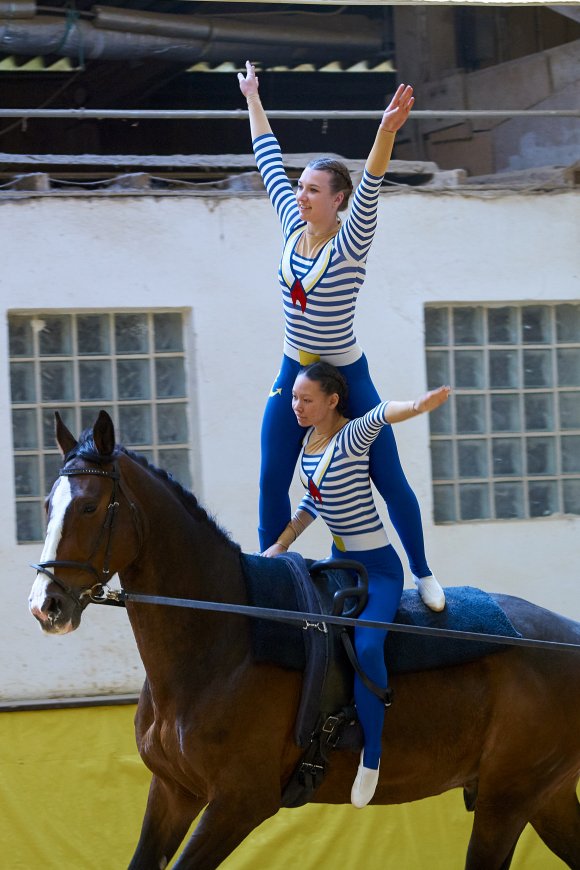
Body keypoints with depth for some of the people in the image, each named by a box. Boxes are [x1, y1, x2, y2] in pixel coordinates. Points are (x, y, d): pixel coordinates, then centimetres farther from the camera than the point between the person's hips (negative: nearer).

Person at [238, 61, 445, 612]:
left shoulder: (349, 243, -18)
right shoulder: (294, 227, -4)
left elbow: (370, 189, -36)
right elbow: (269, 161, 7)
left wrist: (386, 132, -54)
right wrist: (253, 100, 15)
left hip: (348, 378, -5)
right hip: (293, 374, 5)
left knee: (389, 480, 1)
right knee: (272, 482, 3)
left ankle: (423, 574, 17)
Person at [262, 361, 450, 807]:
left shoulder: (351, 439, -19)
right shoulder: (309, 440, 4)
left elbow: (379, 416, -41)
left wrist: (417, 406, -61)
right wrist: (282, 544, 10)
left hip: (378, 568, -9)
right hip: (339, 561, 9)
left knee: (367, 646, -30)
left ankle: (372, 756, -18)